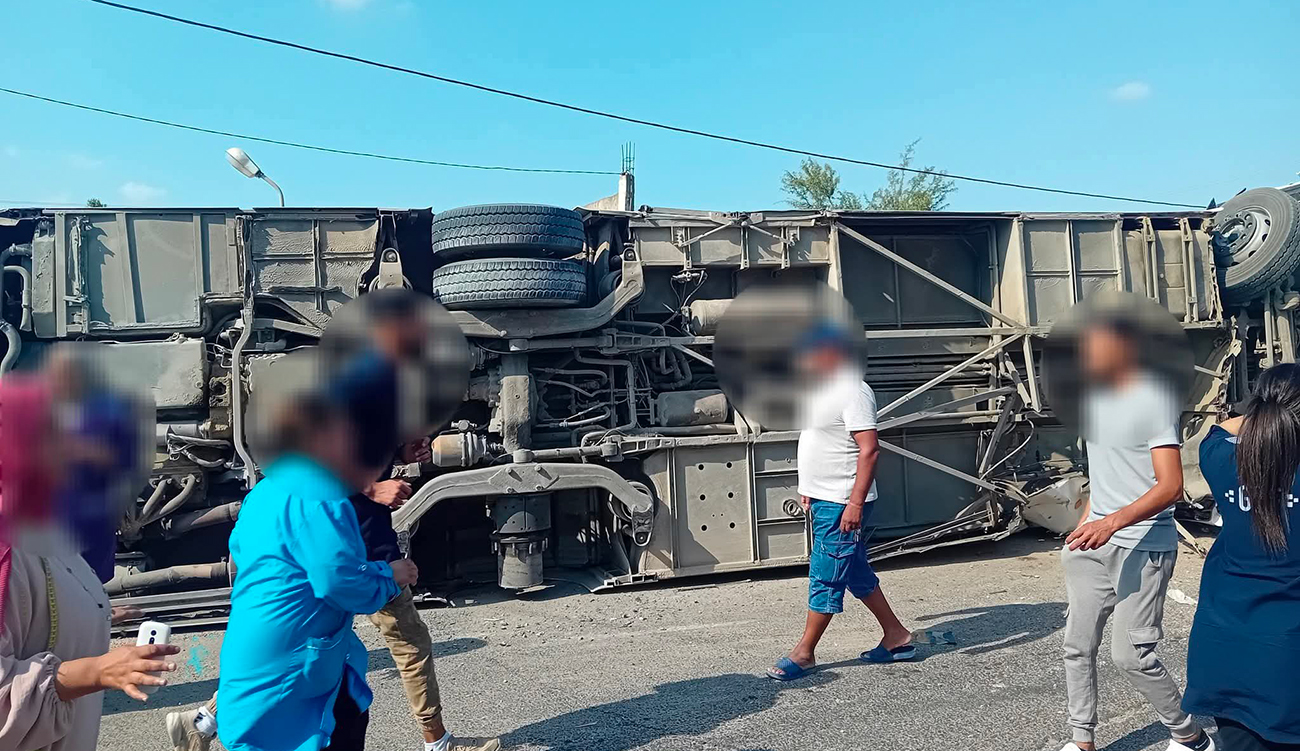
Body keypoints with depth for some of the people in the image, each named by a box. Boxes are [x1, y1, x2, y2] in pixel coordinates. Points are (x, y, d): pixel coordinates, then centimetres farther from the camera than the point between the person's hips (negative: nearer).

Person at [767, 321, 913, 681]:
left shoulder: (852, 392, -17)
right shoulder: (825, 389, 14)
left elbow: (869, 449, -23)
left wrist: (855, 503, -26)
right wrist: (809, 488, 23)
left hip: (842, 504, -10)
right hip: (823, 500, 10)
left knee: (825, 578, -1)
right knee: (856, 574, 16)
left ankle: (804, 652, 8)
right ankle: (896, 637, 27)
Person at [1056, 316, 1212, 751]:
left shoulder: (1153, 400, -13)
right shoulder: (1095, 398, 12)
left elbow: (1171, 486, -19)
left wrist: (1112, 522, -30)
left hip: (1143, 546, -7)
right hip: (1095, 540, 8)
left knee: (1130, 654, -6)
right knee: (1078, 646, 7)